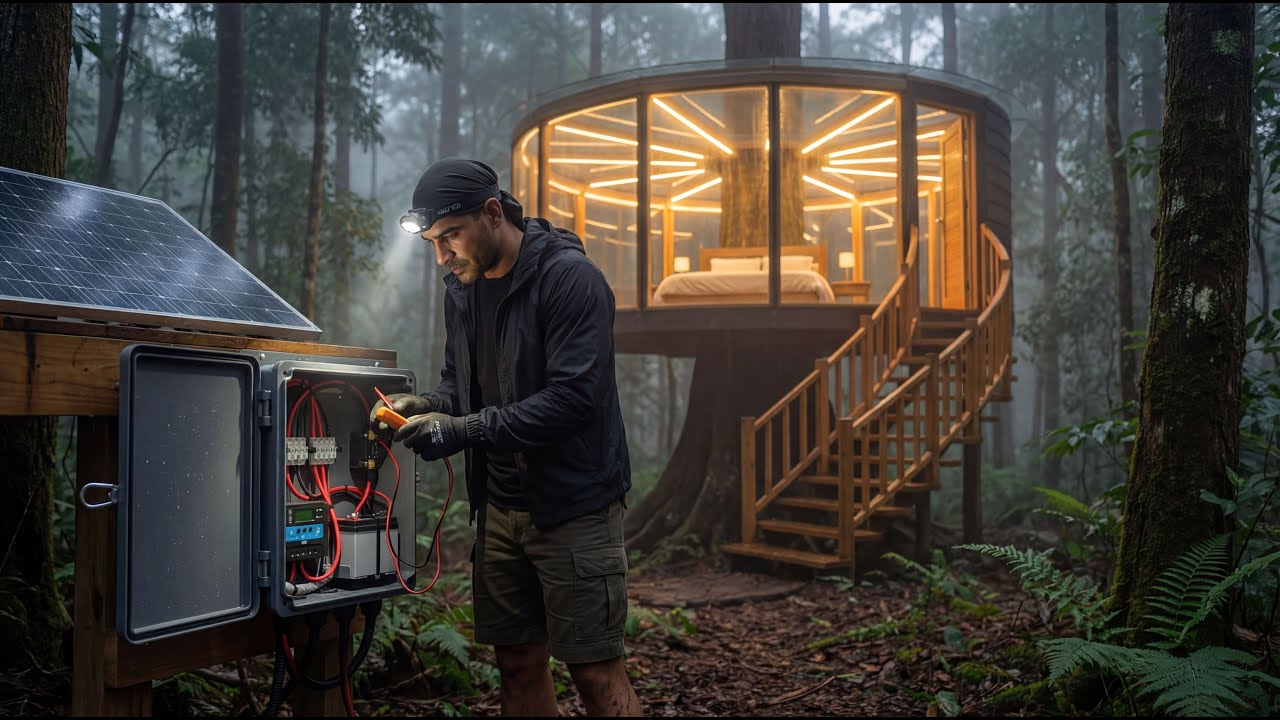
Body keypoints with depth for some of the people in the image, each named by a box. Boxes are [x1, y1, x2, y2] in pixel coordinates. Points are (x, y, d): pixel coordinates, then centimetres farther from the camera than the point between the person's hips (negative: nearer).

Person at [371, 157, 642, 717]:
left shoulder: (568, 277, -15)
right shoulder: (462, 287, 9)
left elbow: (574, 395, -23)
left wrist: (464, 430, -24)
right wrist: (426, 405, -5)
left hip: (571, 502, -7)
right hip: (499, 506, 7)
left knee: (596, 672, -1)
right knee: (518, 663, 13)